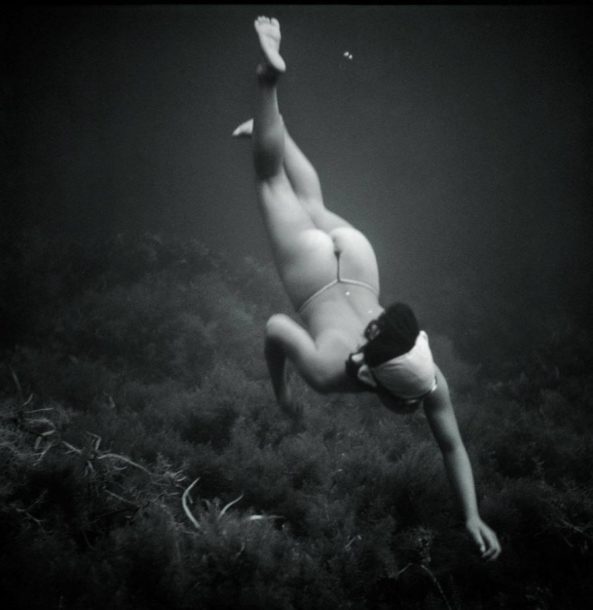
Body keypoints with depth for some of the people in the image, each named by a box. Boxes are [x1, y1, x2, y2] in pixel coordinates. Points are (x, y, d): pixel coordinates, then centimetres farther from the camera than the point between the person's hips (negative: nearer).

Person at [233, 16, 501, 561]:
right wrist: (281, 391, -11)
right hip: (317, 262, -3)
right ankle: (269, 79, 24)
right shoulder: (328, 372, -37)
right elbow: (275, 327, -24)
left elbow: (453, 446, -16)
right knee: (272, 179, 20)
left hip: (353, 252, 3)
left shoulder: (427, 379, -27)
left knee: (313, 203, 32)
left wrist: (473, 518, -19)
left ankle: (272, 125, 54)